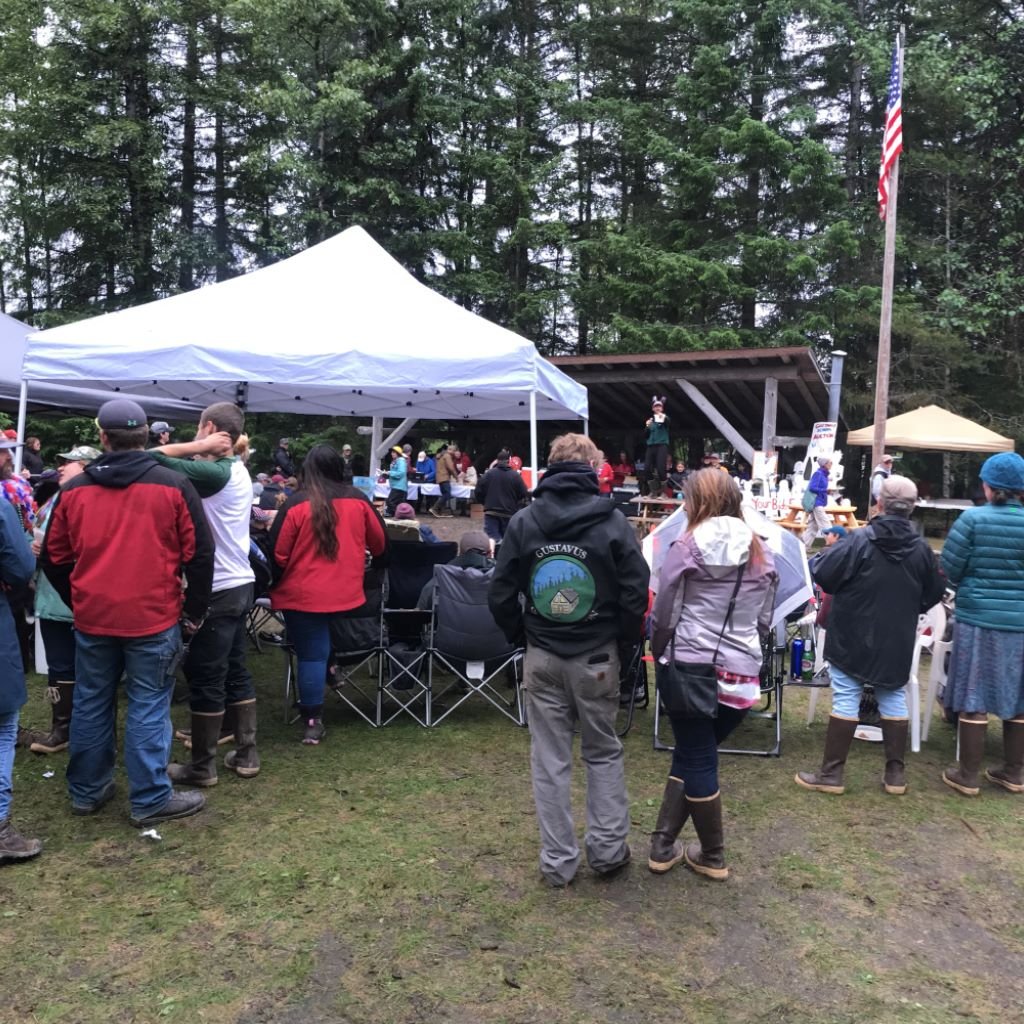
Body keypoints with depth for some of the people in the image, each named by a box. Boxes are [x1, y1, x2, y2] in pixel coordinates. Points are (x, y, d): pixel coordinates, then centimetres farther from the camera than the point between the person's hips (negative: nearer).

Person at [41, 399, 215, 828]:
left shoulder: (74, 489, 3)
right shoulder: (173, 485, -7)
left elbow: (54, 558, 10)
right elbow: (199, 554, -6)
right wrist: (194, 613, 4)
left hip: (92, 618, 4)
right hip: (154, 618, -3)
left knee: (91, 704, 16)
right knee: (149, 708, 4)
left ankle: (87, 791, 30)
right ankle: (151, 800, 10)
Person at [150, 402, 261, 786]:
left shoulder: (215, 473, -18)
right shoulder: (236, 470, 10)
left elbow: (153, 459, -24)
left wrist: (199, 447, -15)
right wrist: (204, 452, -4)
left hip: (218, 590, -9)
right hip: (239, 584, 9)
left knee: (205, 677, 3)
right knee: (235, 671, 16)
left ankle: (201, 767, 15)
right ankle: (246, 754, 23)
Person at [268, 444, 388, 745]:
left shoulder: (296, 504, -13)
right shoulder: (358, 500, -3)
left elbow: (278, 554, -9)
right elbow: (380, 543, 9)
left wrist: (277, 584, 11)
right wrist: (355, 560, 30)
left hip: (303, 595, -3)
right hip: (346, 593, 3)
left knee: (311, 655, 5)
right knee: (321, 650, 22)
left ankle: (313, 721, 9)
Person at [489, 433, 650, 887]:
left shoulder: (523, 522, -3)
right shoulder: (613, 522, -8)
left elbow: (501, 596, -2)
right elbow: (636, 593, -8)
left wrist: (521, 637, 11)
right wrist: (623, 639, 7)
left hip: (542, 658, 1)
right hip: (597, 657, -1)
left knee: (550, 759, 11)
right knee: (603, 753, 17)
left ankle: (558, 861, 21)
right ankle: (607, 849, 24)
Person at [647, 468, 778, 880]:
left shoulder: (686, 548, -7)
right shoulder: (760, 553, 6)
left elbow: (663, 616, -4)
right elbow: (765, 619, 12)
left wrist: (658, 656, 13)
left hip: (689, 668, -3)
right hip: (741, 673, 4)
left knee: (696, 761, 10)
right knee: (691, 757, 16)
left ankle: (713, 857, 22)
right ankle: (665, 844, 21)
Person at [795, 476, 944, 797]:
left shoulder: (860, 540, -16)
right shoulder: (922, 548, -1)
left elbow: (822, 574, -15)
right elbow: (934, 593, 10)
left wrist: (832, 549, 5)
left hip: (853, 638, -4)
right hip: (897, 642, 4)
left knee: (845, 700, 0)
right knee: (894, 699, 14)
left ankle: (831, 773, 6)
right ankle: (895, 773, 19)